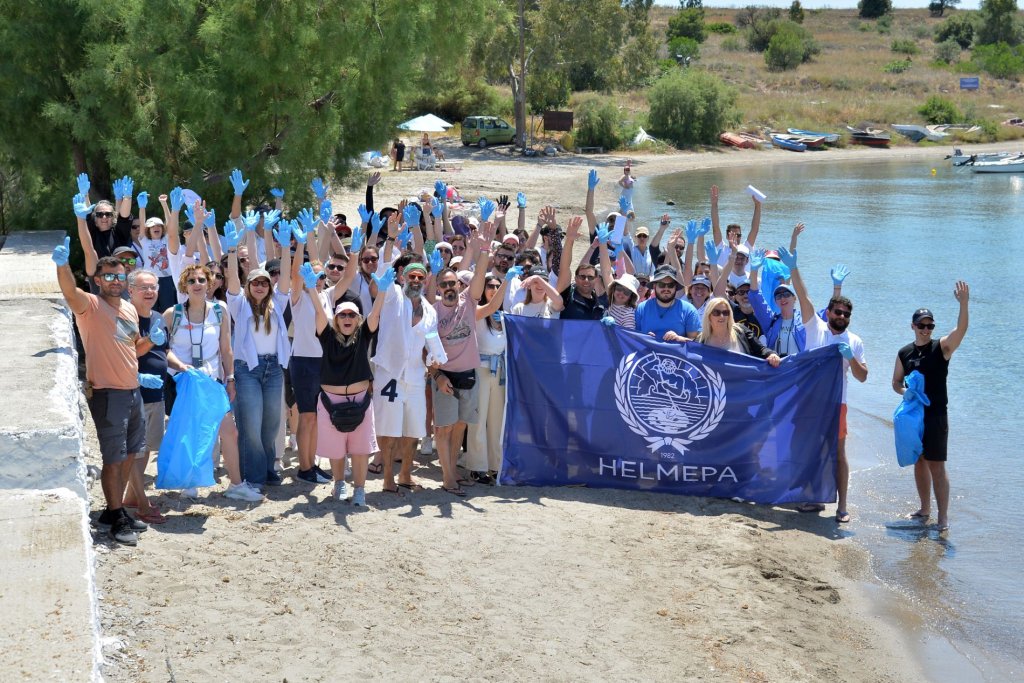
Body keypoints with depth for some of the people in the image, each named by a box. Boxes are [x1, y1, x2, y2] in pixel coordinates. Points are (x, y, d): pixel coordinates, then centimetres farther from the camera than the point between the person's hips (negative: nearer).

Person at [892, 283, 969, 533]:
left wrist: (963, 304, -38)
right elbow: (896, 382, 16)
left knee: (936, 466, -7)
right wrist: (905, 391, -8)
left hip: (936, 416, -5)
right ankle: (925, 510, 25)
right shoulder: (904, 353, 7)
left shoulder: (942, 348, -4)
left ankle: (943, 517, -3)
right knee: (919, 463, 12)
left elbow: (961, 330, -22)